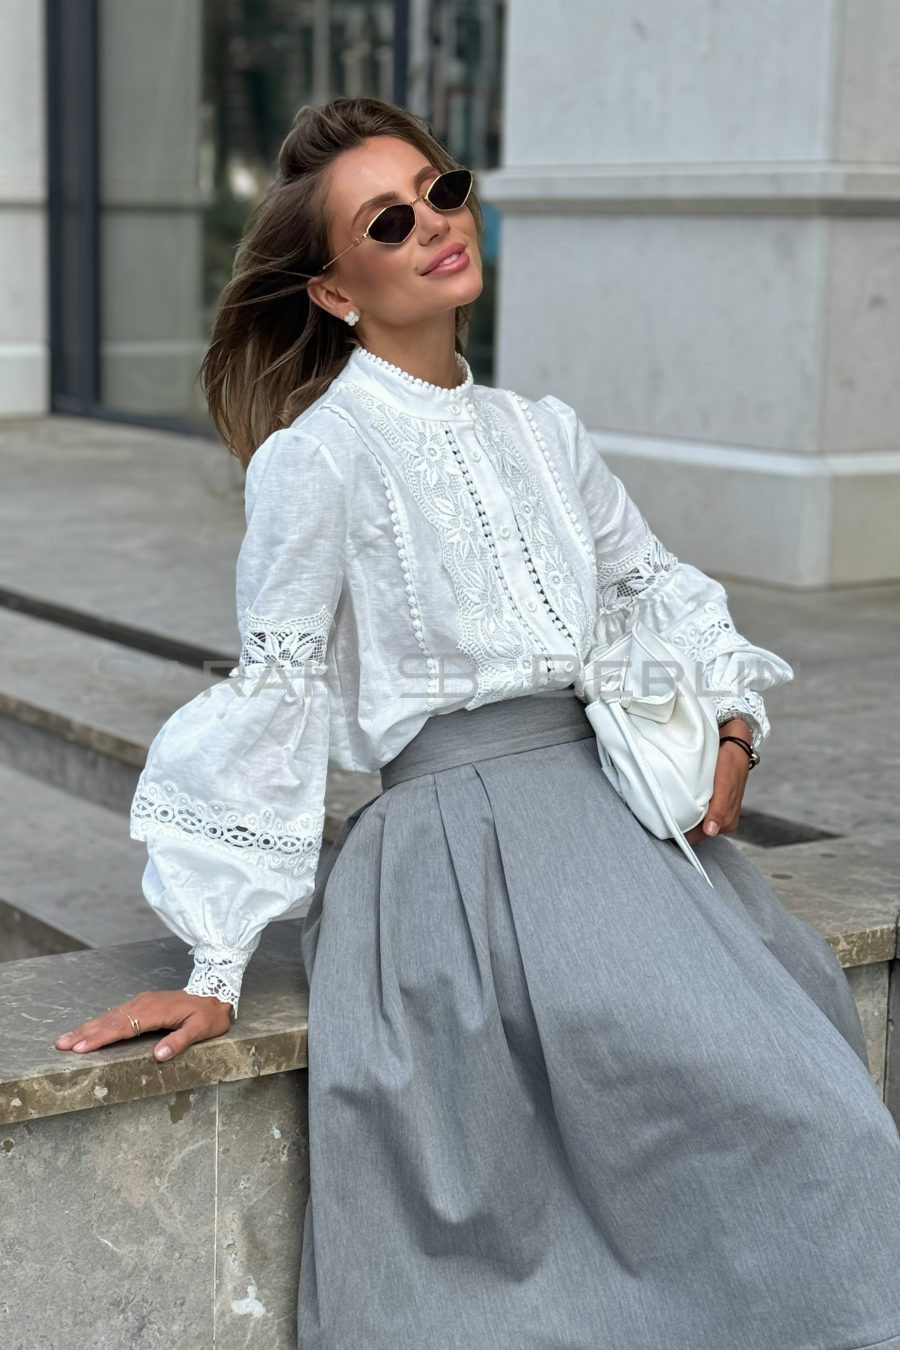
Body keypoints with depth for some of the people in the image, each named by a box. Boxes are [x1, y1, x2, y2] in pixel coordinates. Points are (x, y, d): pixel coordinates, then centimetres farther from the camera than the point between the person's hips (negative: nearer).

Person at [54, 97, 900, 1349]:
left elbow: (665, 589, 22)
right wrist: (221, 966, -6)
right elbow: (272, 704, -6)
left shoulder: (542, 433, 13)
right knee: (799, 1130, -15)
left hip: (625, 809, 7)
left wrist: (728, 726, 2)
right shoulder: (318, 456, -6)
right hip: (476, 835, -7)